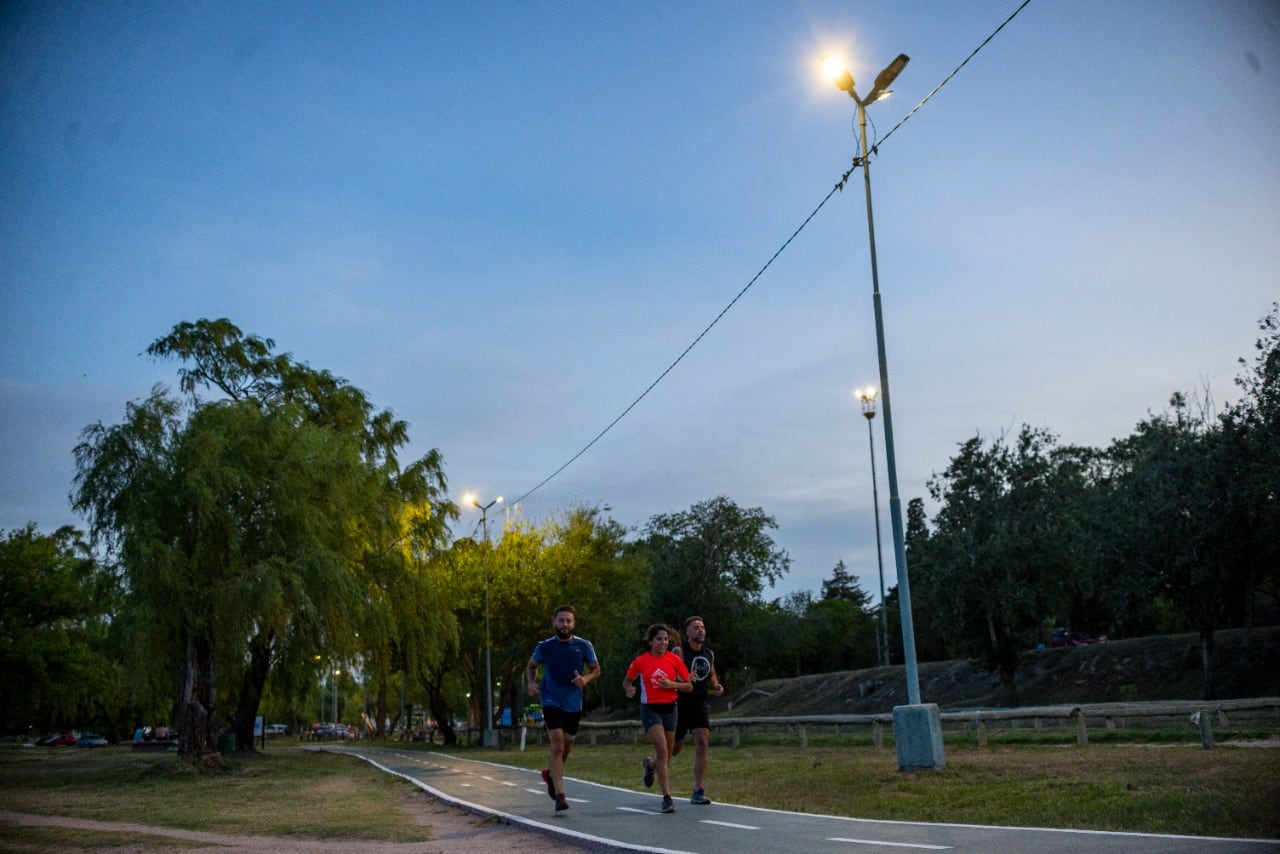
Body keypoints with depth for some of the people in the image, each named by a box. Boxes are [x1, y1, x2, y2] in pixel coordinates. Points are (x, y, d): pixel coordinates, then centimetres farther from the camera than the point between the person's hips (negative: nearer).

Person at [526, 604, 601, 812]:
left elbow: (596, 670, 4)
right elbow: (531, 666, 11)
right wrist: (532, 682, -8)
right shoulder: (545, 646, -6)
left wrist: (586, 679, -17)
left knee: (566, 747, 15)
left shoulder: (584, 646, -6)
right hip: (551, 701, -3)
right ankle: (559, 795, -11)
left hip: (574, 703, 3)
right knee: (557, 746, -15)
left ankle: (550, 773, 45)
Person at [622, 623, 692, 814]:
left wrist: (672, 684, -16)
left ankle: (650, 765, 48)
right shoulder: (640, 661, -4)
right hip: (650, 708, -3)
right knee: (662, 750, -18)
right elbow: (627, 680, 11)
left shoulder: (675, 659, -2)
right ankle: (667, 797, -12)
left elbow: (689, 686, 2)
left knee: (667, 755, 12)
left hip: (669, 708, 3)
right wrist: (629, 690, -11)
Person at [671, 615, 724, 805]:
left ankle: (698, 792, -6)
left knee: (702, 743, -11)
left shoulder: (709, 654, 9)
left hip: (700, 703, 4)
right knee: (675, 747, 5)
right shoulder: (680, 651, -10)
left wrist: (716, 685, 3)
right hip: (680, 704, -4)